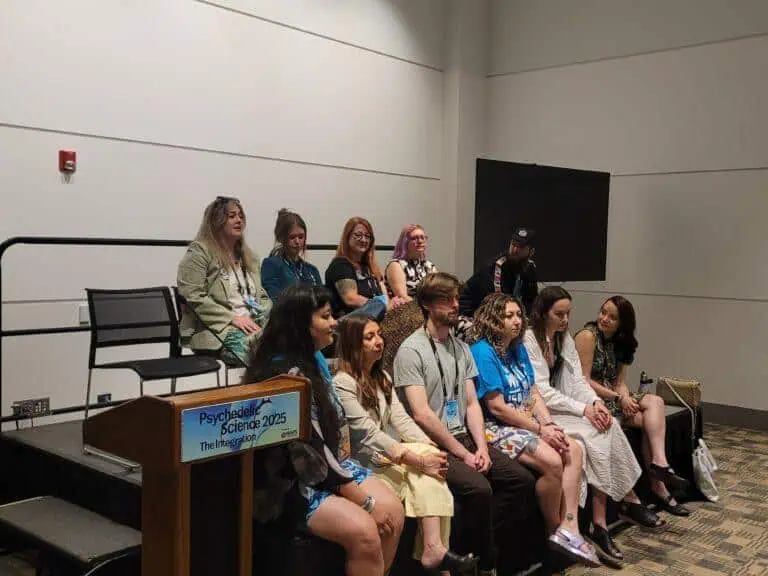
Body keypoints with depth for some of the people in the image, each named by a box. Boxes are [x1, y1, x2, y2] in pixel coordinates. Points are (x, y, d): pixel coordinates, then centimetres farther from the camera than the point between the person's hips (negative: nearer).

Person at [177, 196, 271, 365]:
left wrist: (267, 316, 4)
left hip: (254, 324, 6)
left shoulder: (248, 256, 25)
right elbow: (194, 297, -8)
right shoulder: (199, 253, 3)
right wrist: (233, 318, -13)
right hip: (217, 329, -6)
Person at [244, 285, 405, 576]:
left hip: (328, 465, 9)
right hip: (294, 480, -9)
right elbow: (311, 451, -23)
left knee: (393, 510, -7)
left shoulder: (314, 358, 6)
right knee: (363, 531, -25)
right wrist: (363, 498, -18)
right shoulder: (285, 374, -22)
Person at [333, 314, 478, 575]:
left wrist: (430, 448, -13)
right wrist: (418, 459, -24)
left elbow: (401, 419, 5)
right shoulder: (342, 384, -12)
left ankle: (434, 548, -26)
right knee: (423, 466, -24)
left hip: (385, 456, 7)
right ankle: (433, 550, -20)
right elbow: (369, 434, -19)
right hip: (363, 465, -7)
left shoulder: (382, 377, 15)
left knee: (429, 455, -20)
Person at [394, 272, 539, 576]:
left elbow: (472, 403, 12)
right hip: (433, 445, -7)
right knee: (479, 489, -28)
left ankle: (484, 549, 5)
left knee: (522, 480, -7)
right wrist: (463, 454, -15)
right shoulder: (411, 350, -10)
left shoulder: (461, 347, 13)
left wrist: (481, 446, -5)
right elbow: (422, 415, -17)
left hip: (465, 437, 8)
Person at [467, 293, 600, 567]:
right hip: (496, 428, -9)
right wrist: (539, 429, -15)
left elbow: (534, 394, 10)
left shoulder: (518, 349, 13)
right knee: (552, 461, -25)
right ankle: (554, 529, -1)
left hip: (526, 423, 9)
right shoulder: (483, 352, -15)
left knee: (574, 449, -8)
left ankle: (569, 528, -9)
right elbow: (496, 407, -19)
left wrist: (550, 424, -8)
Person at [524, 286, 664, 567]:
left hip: (565, 406, 7)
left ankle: (629, 501, -10)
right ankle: (629, 501, -13)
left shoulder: (564, 338, 13)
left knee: (608, 426, -19)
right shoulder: (529, 340, -12)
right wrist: (583, 409, -20)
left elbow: (577, 379, 9)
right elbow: (542, 392, -17)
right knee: (594, 434, -25)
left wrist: (596, 402, -11)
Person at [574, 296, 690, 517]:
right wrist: (618, 398, -16)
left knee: (655, 402, -13)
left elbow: (620, 382, 9)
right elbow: (584, 381, -16)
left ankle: (659, 462, -24)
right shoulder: (588, 336, -10)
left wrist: (626, 398, -13)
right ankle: (658, 488, -15)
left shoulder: (619, 343, 14)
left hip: (612, 397, 8)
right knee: (649, 420, -16)